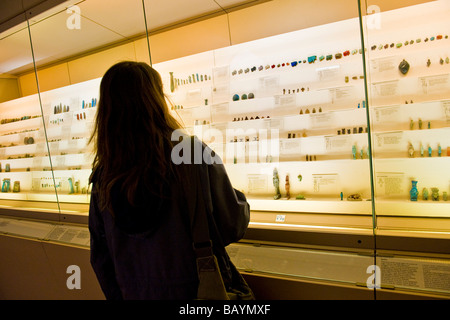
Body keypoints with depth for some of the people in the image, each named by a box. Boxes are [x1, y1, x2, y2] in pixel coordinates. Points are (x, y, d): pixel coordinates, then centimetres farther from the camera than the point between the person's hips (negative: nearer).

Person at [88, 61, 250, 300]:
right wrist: (241, 199, 6)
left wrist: (117, 295, 17)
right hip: (195, 289, -3)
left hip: (135, 293, 4)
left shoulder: (102, 177, -9)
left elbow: (100, 257, 1)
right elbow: (233, 227, -15)